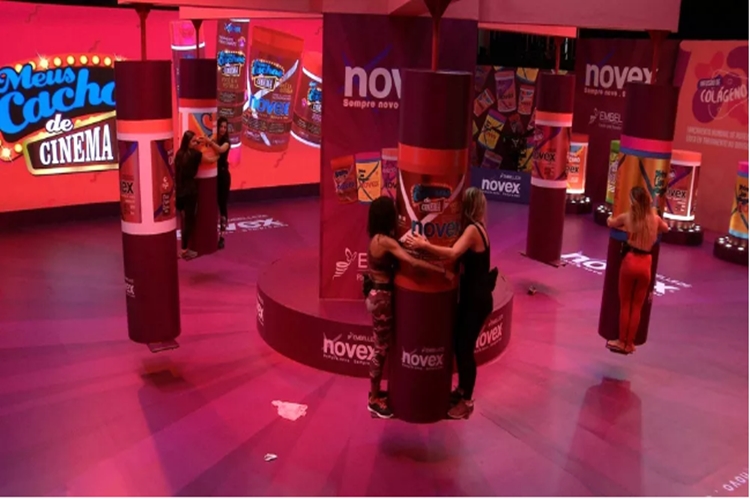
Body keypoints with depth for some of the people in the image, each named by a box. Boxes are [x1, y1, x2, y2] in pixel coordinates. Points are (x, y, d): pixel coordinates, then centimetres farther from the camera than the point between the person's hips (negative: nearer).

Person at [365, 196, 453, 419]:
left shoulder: (377, 237, 5)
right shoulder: (385, 241, -24)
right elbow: (414, 262, -30)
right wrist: (443, 271, -27)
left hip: (377, 293, 10)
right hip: (382, 296, -10)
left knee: (383, 345, 20)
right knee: (381, 348, 2)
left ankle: (375, 392, 33)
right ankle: (374, 400, 15)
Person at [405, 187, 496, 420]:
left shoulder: (472, 229, -20)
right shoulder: (475, 228, 9)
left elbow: (453, 254, -37)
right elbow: (459, 256, 1)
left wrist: (424, 245, -38)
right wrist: (428, 245, -11)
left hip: (477, 299, -9)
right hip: (470, 295, 9)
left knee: (465, 348, 0)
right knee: (458, 343, 18)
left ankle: (467, 401, 13)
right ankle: (462, 390, 34)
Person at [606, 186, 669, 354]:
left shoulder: (627, 217, -6)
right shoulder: (655, 218, 0)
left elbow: (610, 222, 15)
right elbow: (666, 228, 24)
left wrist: (624, 226, 34)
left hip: (630, 262, -2)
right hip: (645, 264, 2)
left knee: (625, 304, 12)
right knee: (637, 307, 13)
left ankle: (622, 342, 18)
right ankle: (629, 344, 20)